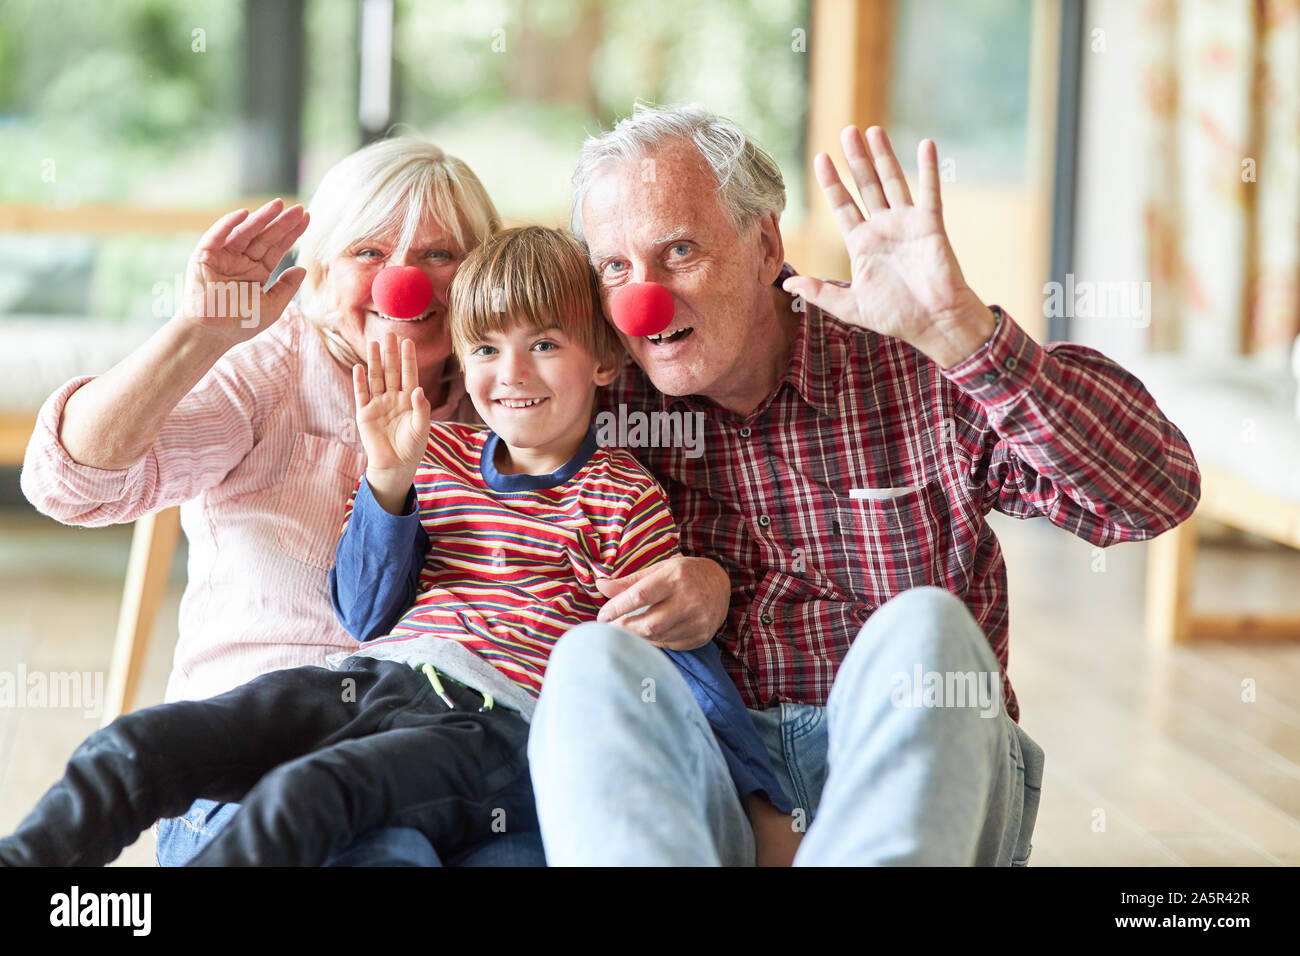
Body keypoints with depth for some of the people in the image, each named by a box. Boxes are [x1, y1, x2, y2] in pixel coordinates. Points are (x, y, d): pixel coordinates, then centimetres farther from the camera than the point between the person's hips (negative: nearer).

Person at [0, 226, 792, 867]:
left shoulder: (622, 498, 8)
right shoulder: (440, 456, 20)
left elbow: (677, 655, 5)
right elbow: (368, 615, 17)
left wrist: (758, 796, -5)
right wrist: (388, 479, 3)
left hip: (495, 719, -6)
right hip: (376, 675, 6)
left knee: (302, 793, -35)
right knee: (135, 748, -14)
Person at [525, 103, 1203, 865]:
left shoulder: (917, 372, -1)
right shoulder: (613, 407, 5)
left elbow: (1159, 493, -12)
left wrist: (960, 330, -23)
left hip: (921, 772, -1)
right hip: (706, 786, 2)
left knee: (921, 628, -30)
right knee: (592, 659, -26)